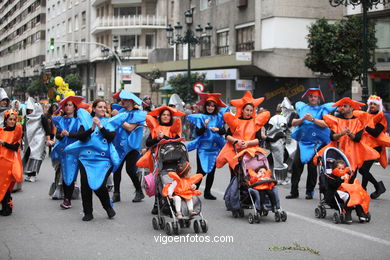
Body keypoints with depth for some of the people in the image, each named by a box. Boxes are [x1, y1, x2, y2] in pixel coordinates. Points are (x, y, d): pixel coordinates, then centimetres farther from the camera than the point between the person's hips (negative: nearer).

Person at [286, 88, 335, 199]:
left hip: (317, 143, -3)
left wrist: (313, 119, -19)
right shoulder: (302, 108, 14)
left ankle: (310, 191, 6)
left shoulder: (322, 109, 5)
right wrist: (303, 118, -11)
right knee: (296, 164, -6)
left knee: (312, 166, -5)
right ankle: (294, 191, -1)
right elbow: (293, 123, 5)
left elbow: (325, 124, -10)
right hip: (303, 142, 3)